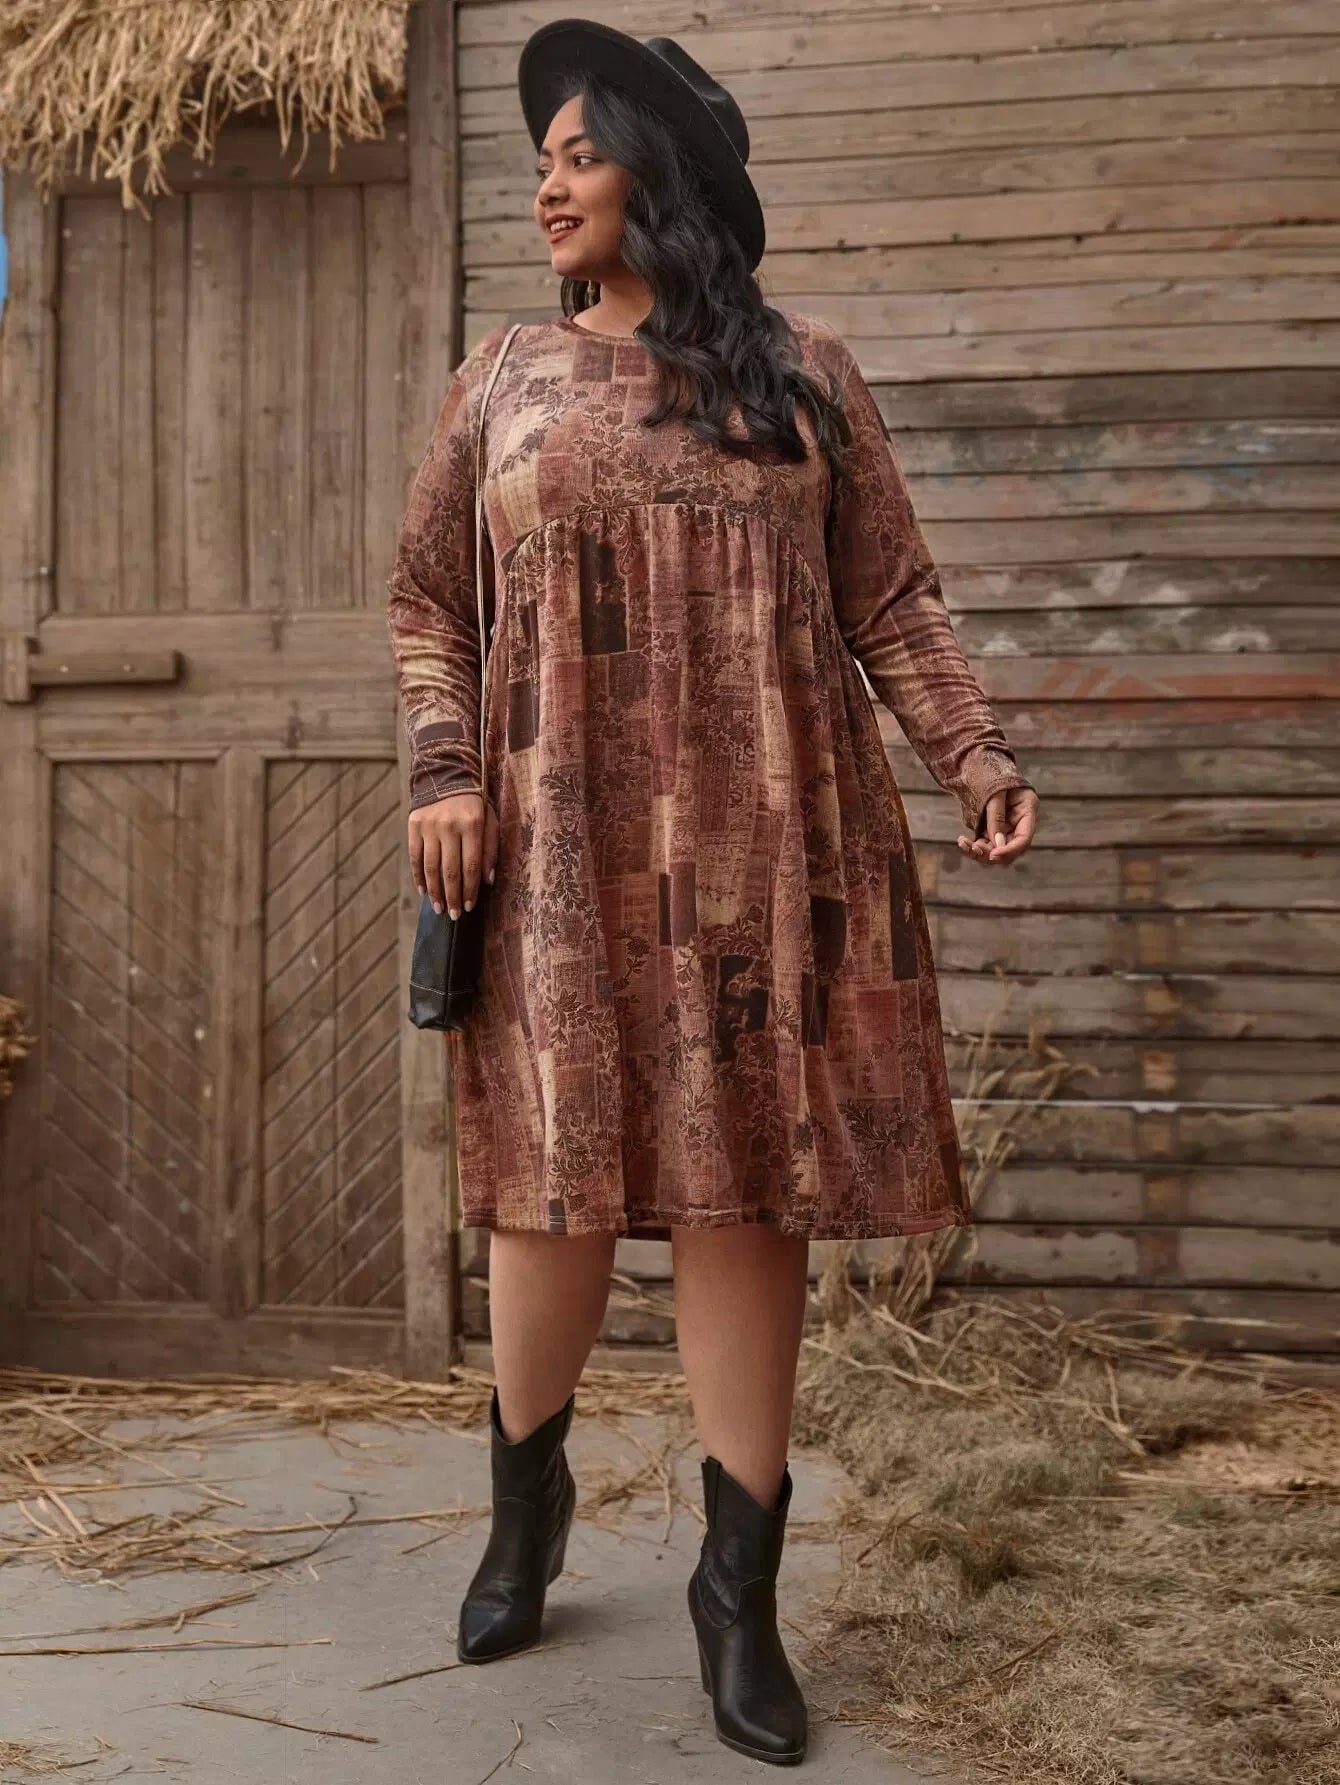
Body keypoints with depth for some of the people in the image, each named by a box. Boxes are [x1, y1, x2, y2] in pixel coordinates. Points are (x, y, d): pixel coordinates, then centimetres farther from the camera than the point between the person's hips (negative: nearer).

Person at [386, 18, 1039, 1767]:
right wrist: (443, 774, -1)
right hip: (561, 854, 1)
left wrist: (975, 753, -6)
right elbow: (426, 599, 13)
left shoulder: (803, 374, 9)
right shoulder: (503, 379, 12)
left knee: (745, 1191, 0)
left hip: (757, 848, -1)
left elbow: (891, 598, 7)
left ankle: (740, 1585, 14)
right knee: (559, 1184, 5)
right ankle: (528, 1502, 31)